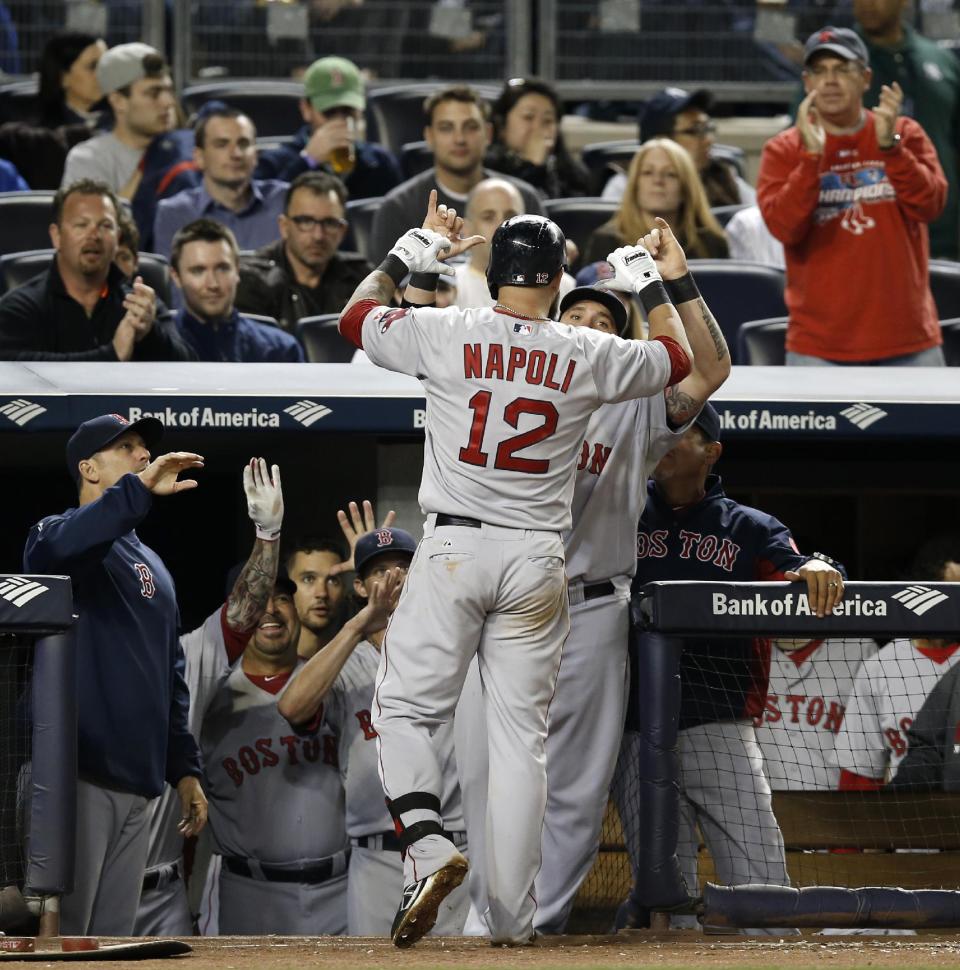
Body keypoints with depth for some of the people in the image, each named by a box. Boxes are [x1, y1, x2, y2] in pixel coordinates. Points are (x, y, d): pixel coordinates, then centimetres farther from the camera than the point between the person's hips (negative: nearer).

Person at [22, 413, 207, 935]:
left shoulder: (152, 565, 23)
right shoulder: (58, 531, -1)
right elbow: (57, 547, -29)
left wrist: (185, 769, 18)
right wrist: (139, 490, -36)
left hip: (137, 784, 8)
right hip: (77, 775, -8)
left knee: (113, 936, 8)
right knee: (61, 933, -12)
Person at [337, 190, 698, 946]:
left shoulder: (444, 335, -4)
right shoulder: (588, 356, 0)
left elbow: (355, 318, 16)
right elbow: (678, 357, 20)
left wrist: (413, 253, 26)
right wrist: (648, 283, 33)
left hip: (453, 549, -1)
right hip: (537, 563, 1)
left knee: (405, 708, 7)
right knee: (521, 735, 4)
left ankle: (429, 846, -18)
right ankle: (512, 919, 3)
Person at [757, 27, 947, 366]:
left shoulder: (905, 134, 8)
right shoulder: (783, 150, 4)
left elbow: (929, 204, -8)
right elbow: (784, 226, -11)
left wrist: (889, 146, -20)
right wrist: (812, 156, -21)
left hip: (907, 339, 1)